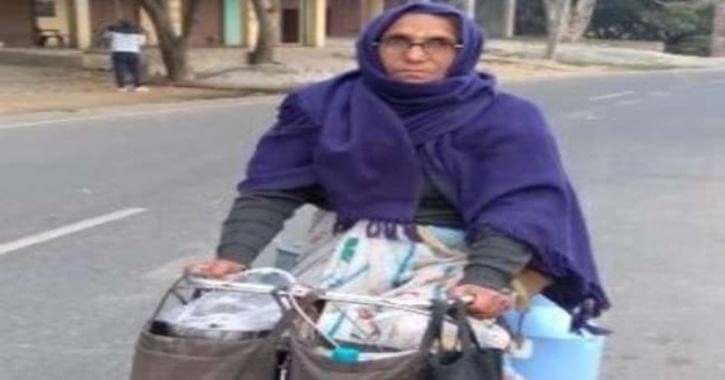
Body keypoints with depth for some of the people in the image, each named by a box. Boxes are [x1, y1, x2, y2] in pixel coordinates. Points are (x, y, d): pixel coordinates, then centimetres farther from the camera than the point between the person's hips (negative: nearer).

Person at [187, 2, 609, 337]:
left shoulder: (504, 119, -6)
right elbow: (272, 188, -3)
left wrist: (485, 281, -32)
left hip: (451, 253, -2)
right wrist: (235, 254, -18)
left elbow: (517, 208, -15)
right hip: (352, 242, 3)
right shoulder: (326, 104, 0)